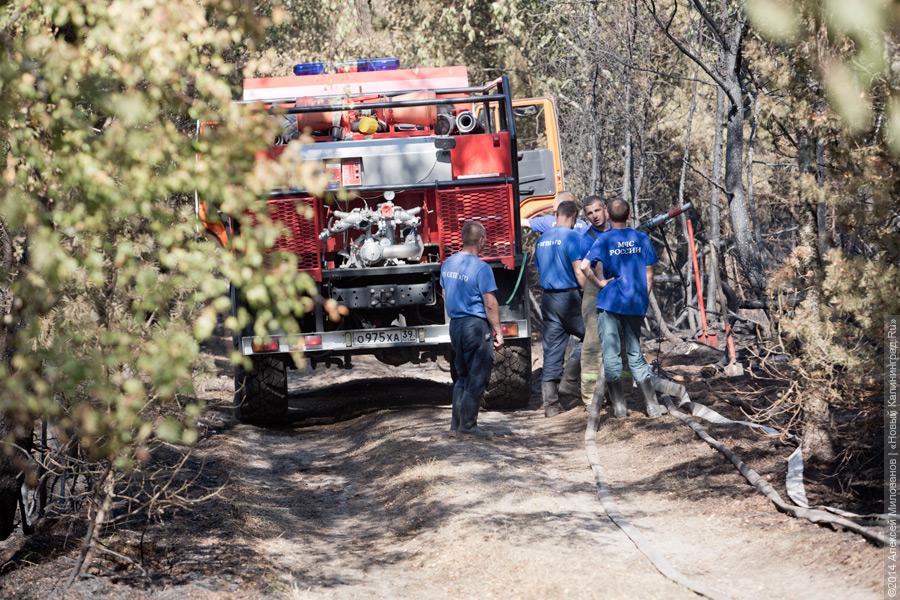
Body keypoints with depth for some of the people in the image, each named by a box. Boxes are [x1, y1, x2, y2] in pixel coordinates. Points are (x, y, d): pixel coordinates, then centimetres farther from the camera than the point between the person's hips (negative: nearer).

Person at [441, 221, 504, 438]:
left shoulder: (448, 264, 7)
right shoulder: (481, 268, -16)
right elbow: (490, 304, -15)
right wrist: (498, 330, -8)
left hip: (455, 325, 7)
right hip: (476, 324, -7)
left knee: (462, 376, 16)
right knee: (477, 379, 1)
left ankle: (455, 425, 15)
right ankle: (468, 425, 2)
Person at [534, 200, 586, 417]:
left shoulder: (542, 240, 14)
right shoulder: (571, 237, -8)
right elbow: (579, 272, -14)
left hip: (547, 298, 7)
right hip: (569, 297, -7)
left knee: (552, 350, 5)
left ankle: (550, 404, 2)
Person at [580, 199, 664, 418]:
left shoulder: (604, 240, -5)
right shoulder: (642, 239, 4)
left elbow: (584, 266, -17)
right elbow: (649, 275, 6)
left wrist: (599, 282, -4)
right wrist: (644, 299, 15)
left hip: (610, 303, -3)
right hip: (636, 304, 3)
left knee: (611, 355, 3)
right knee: (636, 354, 12)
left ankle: (619, 407, 2)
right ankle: (652, 405, 7)